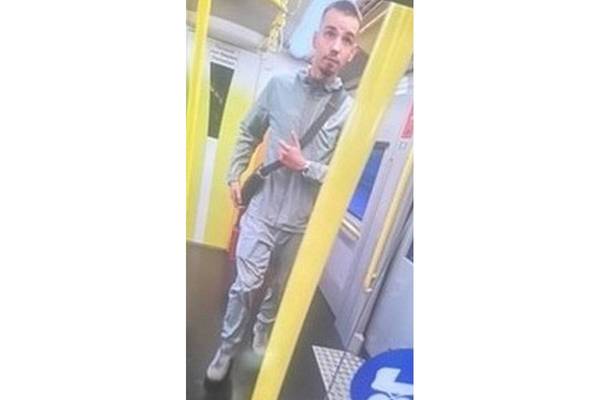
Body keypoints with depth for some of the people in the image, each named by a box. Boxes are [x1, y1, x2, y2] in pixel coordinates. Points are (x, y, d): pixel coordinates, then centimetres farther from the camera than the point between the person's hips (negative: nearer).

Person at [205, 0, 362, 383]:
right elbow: (248, 133, 9)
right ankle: (228, 348, 31)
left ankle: (263, 330, 50)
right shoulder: (279, 84, -5)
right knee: (245, 286, 6)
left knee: (280, 289, 21)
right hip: (261, 212, 0)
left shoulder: (349, 111, -10)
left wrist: (304, 166, -18)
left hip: (301, 223, 1)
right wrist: (235, 176, 7)